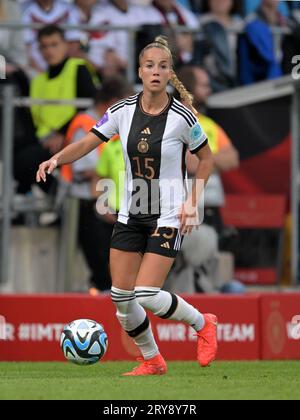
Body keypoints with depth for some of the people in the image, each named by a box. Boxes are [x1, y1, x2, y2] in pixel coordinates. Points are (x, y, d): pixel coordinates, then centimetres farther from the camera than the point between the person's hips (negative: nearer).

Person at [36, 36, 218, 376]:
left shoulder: (181, 117, -12)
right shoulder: (123, 111, -3)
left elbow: (206, 157, 2)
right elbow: (87, 143, -2)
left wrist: (192, 202, -7)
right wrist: (56, 160, -21)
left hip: (168, 217, -5)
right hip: (130, 215, 5)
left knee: (146, 295, -15)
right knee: (121, 296, 2)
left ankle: (202, 324, 12)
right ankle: (152, 361, 22)